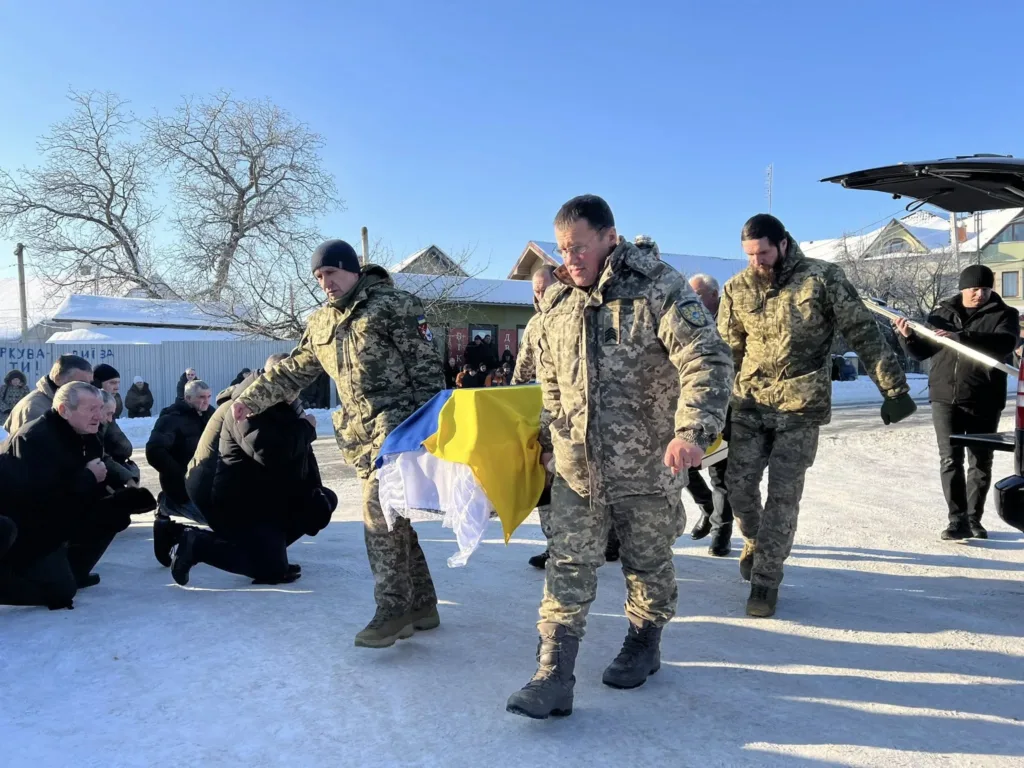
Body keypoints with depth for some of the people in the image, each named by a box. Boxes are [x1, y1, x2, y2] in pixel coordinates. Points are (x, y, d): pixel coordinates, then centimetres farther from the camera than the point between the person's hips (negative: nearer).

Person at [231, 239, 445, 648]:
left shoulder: (393, 305, -6)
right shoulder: (321, 323, 15)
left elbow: (427, 366, -9)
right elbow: (292, 370, 23)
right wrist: (251, 399, 16)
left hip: (400, 420, -7)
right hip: (363, 431, 7)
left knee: (379, 512, -15)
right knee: (388, 516, 8)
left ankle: (394, 608, -7)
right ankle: (421, 604, 19)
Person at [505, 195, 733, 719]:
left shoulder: (659, 289, -13)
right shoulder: (555, 304, 5)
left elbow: (707, 360, -22)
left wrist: (693, 431, -34)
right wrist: (548, 439, 21)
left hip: (648, 467, -4)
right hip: (576, 469, 4)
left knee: (648, 564, 16)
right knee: (567, 571, 4)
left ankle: (644, 645, 39)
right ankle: (553, 678, 11)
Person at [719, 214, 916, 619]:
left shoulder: (823, 278, -8)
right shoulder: (737, 288, 1)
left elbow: (863, 332, -5)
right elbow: (727, 350, 10)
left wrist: (895, 388, -9)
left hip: (801, 407, -3)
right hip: (749, 403, 3)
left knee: (783, 494, -2)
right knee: (738, 482, 4)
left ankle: (766, 578, 10)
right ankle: (755, 539, 34)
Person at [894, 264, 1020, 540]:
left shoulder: (1004, 315, 2)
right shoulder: (943, 313, 10)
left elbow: (1004, 344, -19)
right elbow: (923, 352, 14)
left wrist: (960, 337, -30)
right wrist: (909, 337, -7)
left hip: (985, 402, 0)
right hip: (946, 398, 1)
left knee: (981, 462, 9)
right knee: (950, 459, -7)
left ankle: (974, 519, 21)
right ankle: (958, 520, -6)